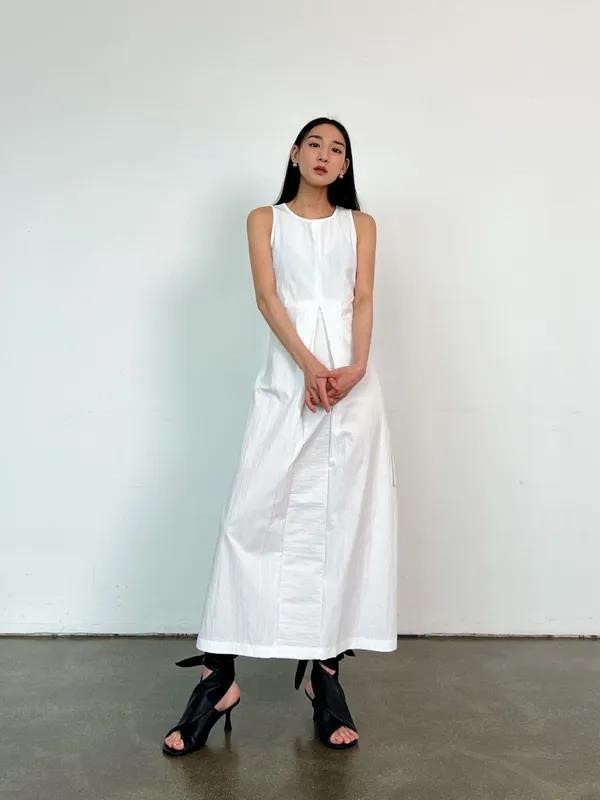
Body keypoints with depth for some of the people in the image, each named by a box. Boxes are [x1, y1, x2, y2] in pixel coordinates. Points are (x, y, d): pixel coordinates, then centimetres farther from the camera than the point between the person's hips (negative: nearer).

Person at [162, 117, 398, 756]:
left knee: (343, 517, -1)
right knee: (254, 511, -6)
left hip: (352, 380, 2)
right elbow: (267, 297, -1)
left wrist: (355, 369, -14)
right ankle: (218, 676, -2)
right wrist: (310, 366, -16)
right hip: (286, 378, -1)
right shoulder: (266, 220, 14)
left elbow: (363, 301, 5)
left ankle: (324, 669, 7)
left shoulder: (360, 223, 17)